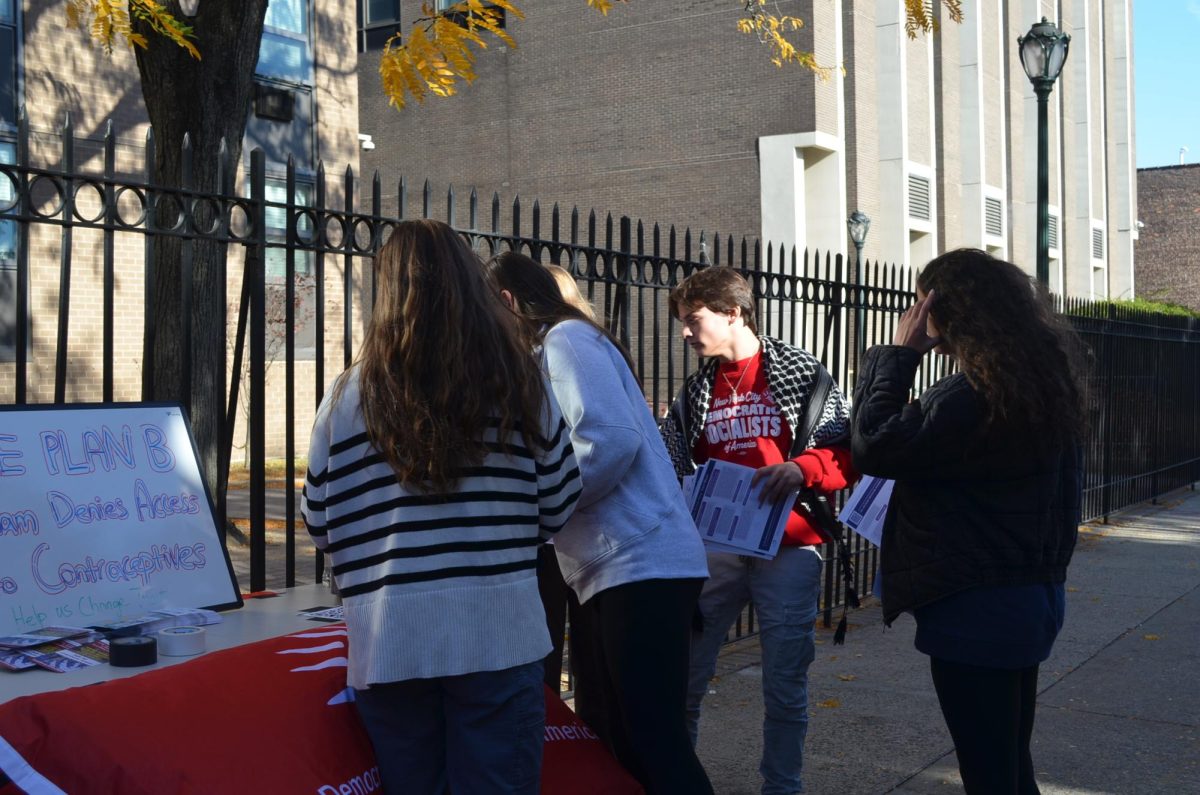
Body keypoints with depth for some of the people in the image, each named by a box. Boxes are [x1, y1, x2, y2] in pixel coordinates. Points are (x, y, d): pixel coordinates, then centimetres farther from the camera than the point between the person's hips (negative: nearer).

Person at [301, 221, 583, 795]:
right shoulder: (519, 381, -1)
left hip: (388, 643, 1)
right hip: (498, 637, -1)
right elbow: (559, 504, 6)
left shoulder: (348, 396, -1)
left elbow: (320, 528, 6)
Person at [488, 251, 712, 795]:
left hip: (640, 566, -10)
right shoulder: (558, 347, 22)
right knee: (603, 736, 15)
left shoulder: (567, 337, -7)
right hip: (607, 571, 10)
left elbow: (613, 441, -20)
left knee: (654, 743, -7)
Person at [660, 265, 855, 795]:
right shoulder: (696, 391, 11)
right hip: (714, 548, 4)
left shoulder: (801, 373, -2)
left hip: (788, 548, -3)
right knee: (683, 675, 6)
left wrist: (803, 468, -20)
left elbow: (849, 451, -4)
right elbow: (672, 467, 12)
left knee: (785, 683, 4)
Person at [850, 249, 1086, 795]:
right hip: (1033, 595, 9)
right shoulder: (1044, 381, 6)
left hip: (976, 608, -9)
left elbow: (873, 447, -19)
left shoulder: (970, 397, -23)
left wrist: (898, 353, -14)